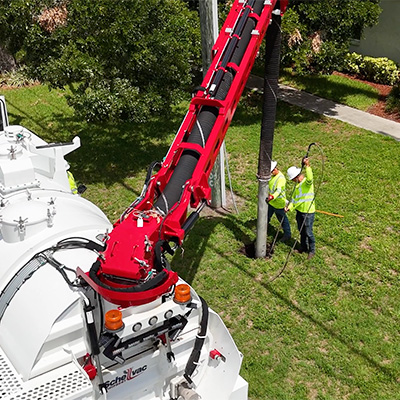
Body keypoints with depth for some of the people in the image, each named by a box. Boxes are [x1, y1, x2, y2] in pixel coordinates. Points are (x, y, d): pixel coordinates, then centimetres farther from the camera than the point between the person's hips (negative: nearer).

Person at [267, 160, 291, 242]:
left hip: (278, 203, -9)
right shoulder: (272, 176, 2)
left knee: (282, 219, 6)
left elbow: (279, 190, -40)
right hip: (270, 202, 9)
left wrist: (272, 197, -55)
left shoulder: (281, 178, -27)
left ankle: (287, 234, 22)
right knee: (267, 216, 23)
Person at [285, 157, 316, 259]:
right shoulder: (297, 184, 9)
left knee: (308, 232, 1)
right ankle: (303, 248, 36)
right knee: (301, 231, 19)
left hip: (308, 212, -8)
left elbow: (310, 178, -43)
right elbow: (294, 198, 9)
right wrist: (289, 207, -6)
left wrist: (308, 166, -52)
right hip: (299, 210, 8)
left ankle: (312, 250, 17)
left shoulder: (307, 182, -17)